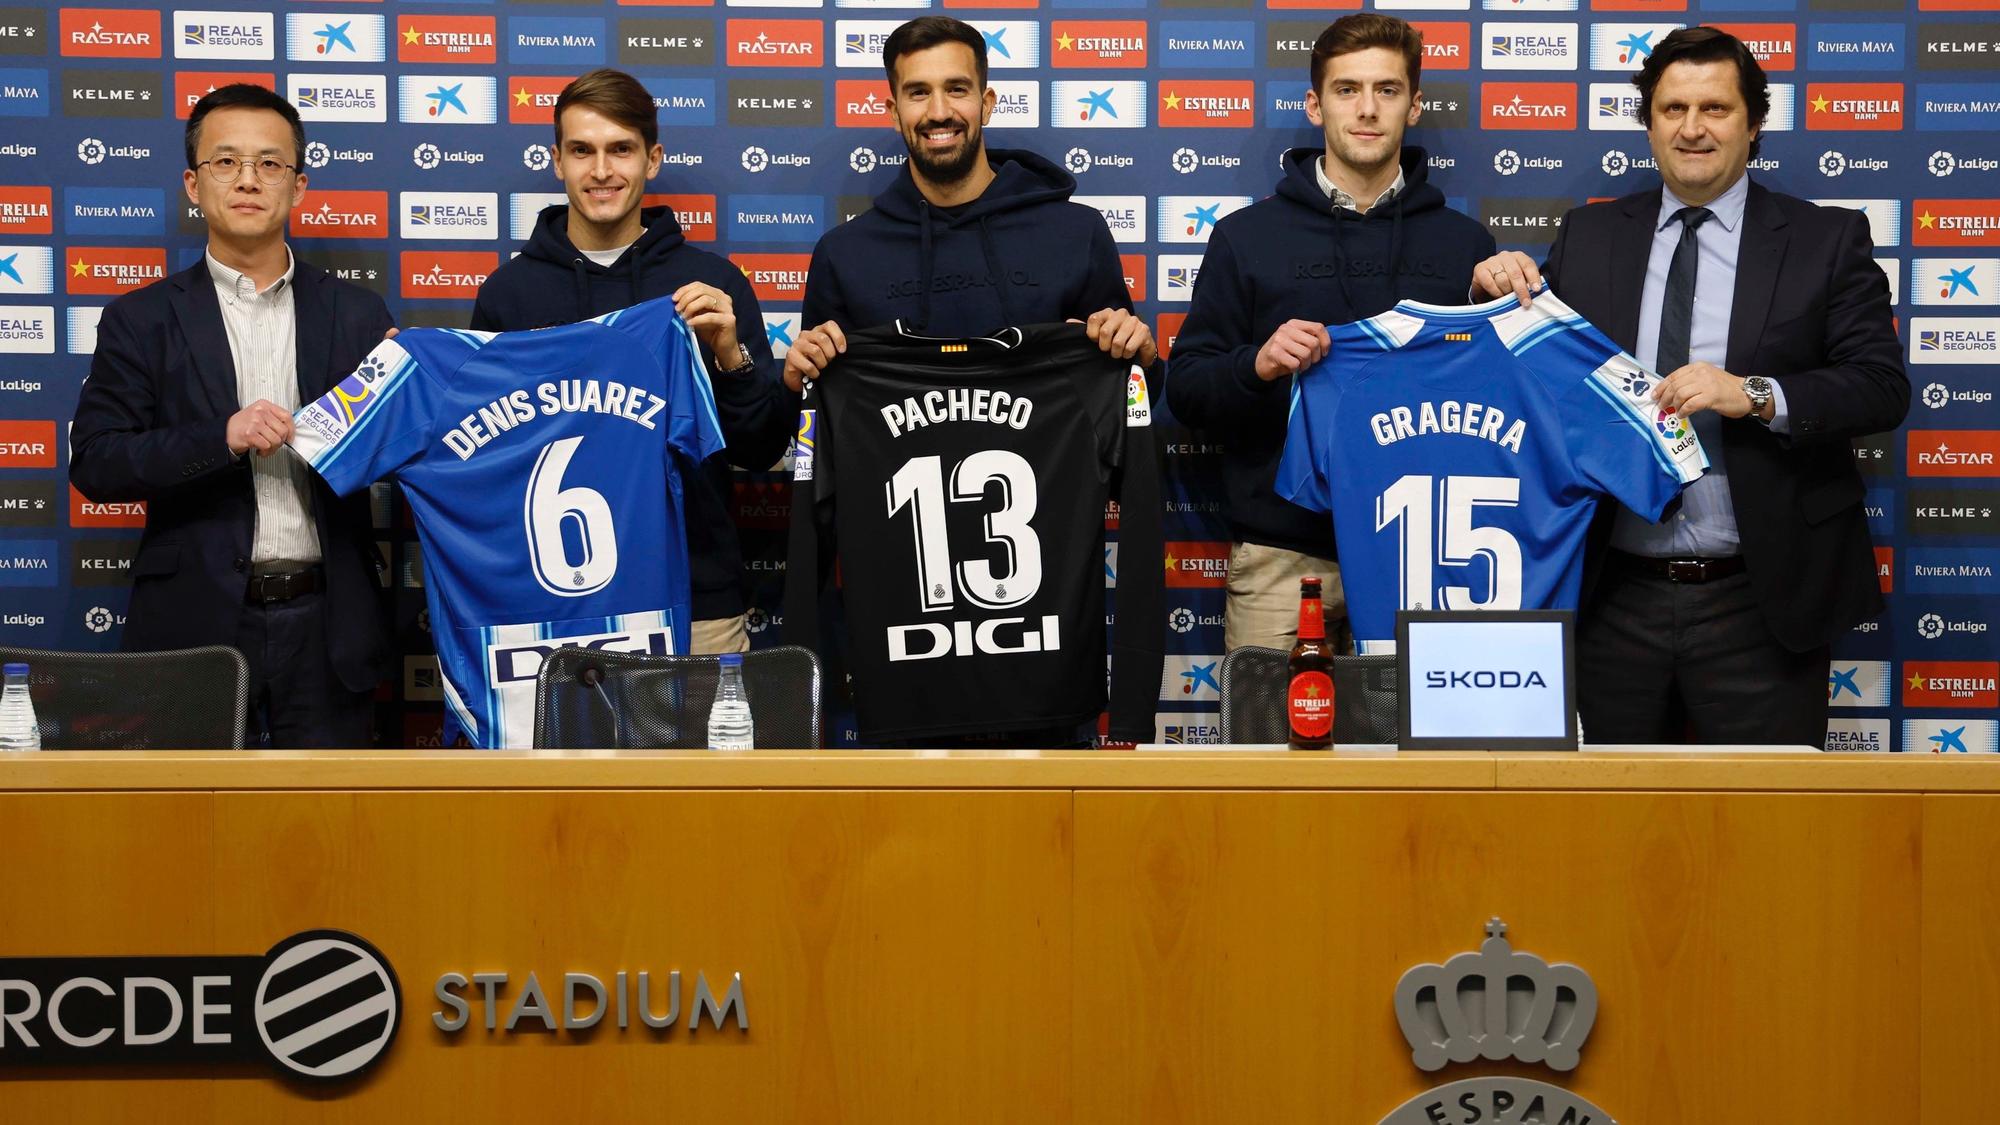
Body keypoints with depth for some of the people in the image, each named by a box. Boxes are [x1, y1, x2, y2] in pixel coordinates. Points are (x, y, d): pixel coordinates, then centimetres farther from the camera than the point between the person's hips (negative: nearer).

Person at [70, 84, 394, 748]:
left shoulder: (357, 314, 9)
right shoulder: (143, 319, 5)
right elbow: (93, 464, -3)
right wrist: (221, 438, -15)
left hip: (326, 625, 1)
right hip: (199, 623, -1)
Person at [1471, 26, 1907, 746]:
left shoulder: (1827, 241, 2)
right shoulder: (1588, 237, 9)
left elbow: (1882, 387, -6)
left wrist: (1754, 395, -21)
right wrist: (1500, 294, -8)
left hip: (1759, 604, -2)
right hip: (1616, 598, 2)